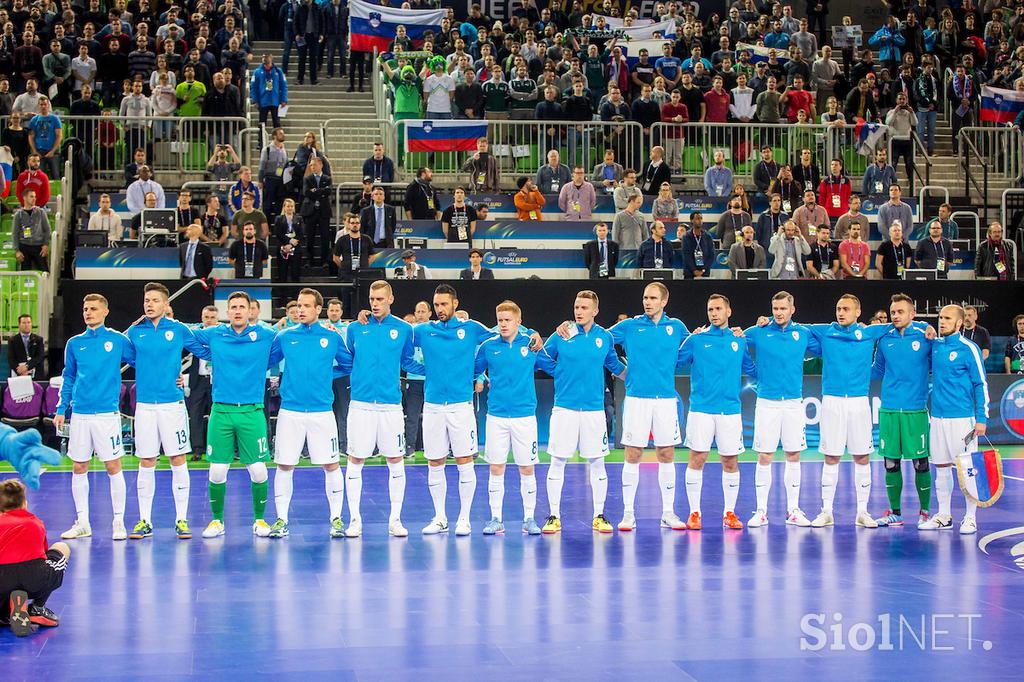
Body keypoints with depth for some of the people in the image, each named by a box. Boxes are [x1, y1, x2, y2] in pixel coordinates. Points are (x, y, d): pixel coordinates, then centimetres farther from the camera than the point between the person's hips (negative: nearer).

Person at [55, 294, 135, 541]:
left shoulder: (118, 340, 0)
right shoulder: (74, 343, 10)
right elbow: (68, 379, 16)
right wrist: (61, 410, 11)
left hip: (107, 413, -4)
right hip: (80, 414, 4)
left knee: (113, 467, -2)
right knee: (79, 468, 6)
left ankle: (119, 522, 7)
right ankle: (82, 522, 16)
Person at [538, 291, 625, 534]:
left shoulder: (605, 337, 4)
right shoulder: (561, 335, -2)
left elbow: (615, 366, 19)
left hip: (594, 409, 1)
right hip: (564, 408, -1)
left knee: (597, 462, 5)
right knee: (558, 461, 1)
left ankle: (599, 516, 16)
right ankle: (554, 516, 10)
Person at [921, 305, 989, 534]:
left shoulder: (968, 349, -7)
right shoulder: (934, 346, 8)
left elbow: (981, 384, -7)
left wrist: (982, 418, -12)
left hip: (962, 418, -6)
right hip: (938, 416, 6)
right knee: (941, 467, 10)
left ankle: (970, 518, 6)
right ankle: (943, 516, 18)